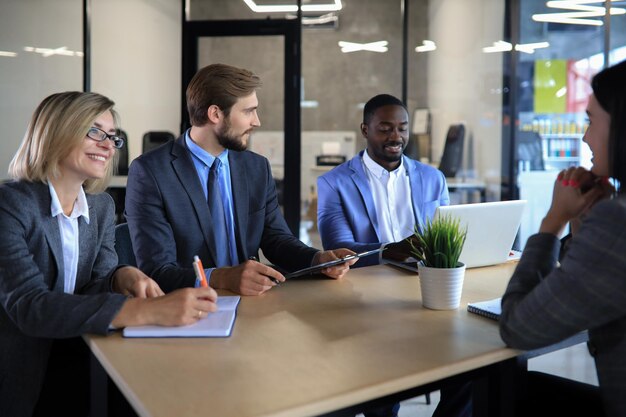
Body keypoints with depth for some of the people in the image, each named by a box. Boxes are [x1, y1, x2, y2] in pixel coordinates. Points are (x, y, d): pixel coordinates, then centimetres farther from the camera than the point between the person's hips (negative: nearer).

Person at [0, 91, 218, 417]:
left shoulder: (102, 206, 6)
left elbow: (92, 288, 3)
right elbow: (29, 305, -26)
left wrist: (121, 278, -21)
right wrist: (148, 310, -36)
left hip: (73, 368, 6)